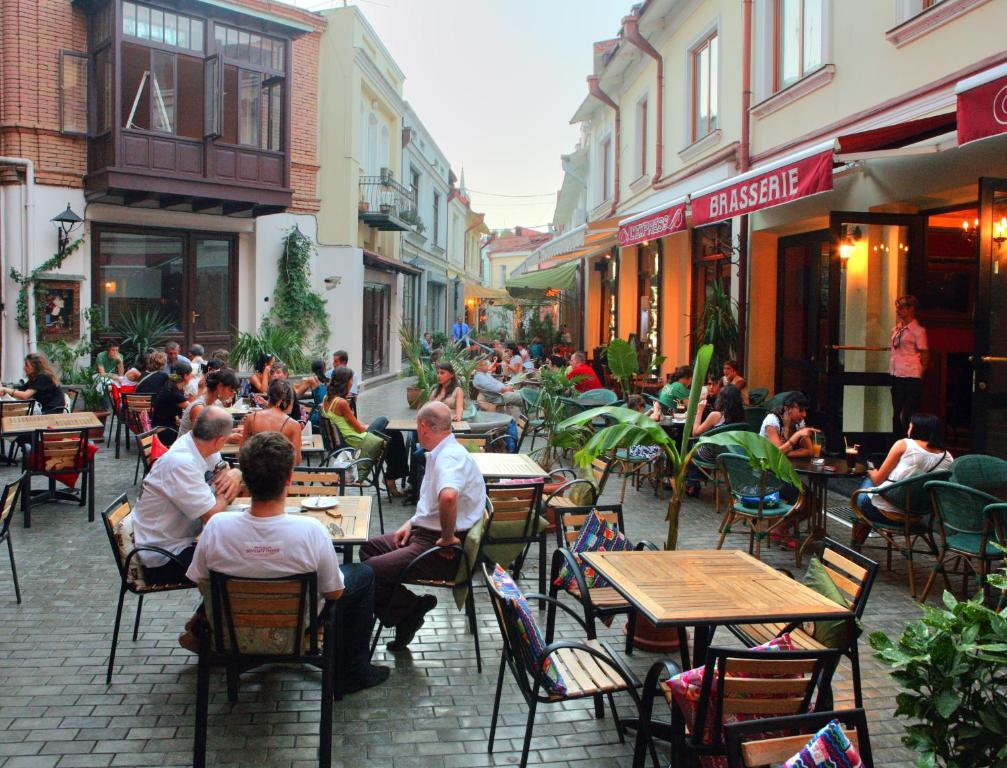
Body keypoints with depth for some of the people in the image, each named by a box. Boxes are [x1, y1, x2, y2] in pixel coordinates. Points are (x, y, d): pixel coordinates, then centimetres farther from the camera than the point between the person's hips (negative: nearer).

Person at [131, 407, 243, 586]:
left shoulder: (202, 448, -2)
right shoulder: (181, 463, -27)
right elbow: (214, 515, -26)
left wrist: (235, 474, -15)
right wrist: (225, 490, -7)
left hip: (184, 540, 8)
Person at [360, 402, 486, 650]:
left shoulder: (450, 457, -21)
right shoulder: (441, 454, 13)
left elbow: (448, 496, -43)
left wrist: (447, 538, -30)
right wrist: (412, 523, 12)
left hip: (441, 550, -11)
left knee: (370, 570, -15)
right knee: (368, 548, 15)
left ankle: (403, 614, 7)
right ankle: (410, 606, 6)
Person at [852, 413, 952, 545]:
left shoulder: (904, 444, -11)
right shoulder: (948, 458, 0)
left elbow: (877, 480, -7)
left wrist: (872, 473, 16)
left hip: (886, 511, -5)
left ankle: (856, 541, 38)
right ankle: (859, 540, 39)